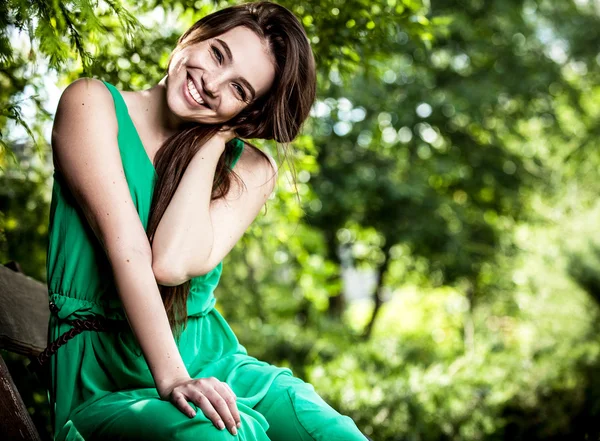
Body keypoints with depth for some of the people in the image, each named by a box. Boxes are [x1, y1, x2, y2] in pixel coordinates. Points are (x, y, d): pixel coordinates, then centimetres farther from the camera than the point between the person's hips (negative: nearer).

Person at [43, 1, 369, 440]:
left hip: (209, 359, 3)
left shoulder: (251, 170, 4)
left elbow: (173, 265, -15)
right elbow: (126, 248, -16)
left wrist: (214, 141, -10)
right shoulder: (93, 104, -3)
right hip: (105, 380, -3)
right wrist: (170, 378, -25)